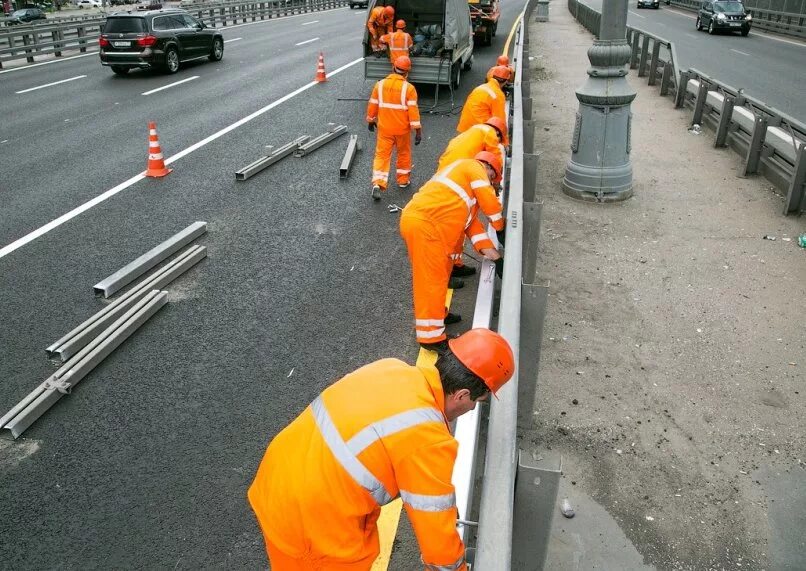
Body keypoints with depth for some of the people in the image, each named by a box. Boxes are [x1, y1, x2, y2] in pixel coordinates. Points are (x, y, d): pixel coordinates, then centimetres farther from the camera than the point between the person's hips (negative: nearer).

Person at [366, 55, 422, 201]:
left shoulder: (380, 84, -5)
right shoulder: (409, 88, -15)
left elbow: (373, 105, 4)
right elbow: (413, 110, -16)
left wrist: (371, 120, 20)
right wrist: (418, 130, -10)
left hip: (384, 128, 2)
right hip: (402, 129, -2)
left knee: (382, 154, 5)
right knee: (404, 153, 19)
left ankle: (378, 184, -9)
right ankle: (403, 180, 31)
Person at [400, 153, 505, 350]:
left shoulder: (464, 175, 32)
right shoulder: (474, 167, 5)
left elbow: (471, 222, 27)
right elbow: (489, 201, -2)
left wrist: (493, 255, 21)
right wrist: (500, 227, 17)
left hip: (419, 220, 10)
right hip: (425, 224, -10)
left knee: (438, 273, 23)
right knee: (432, 278, -4)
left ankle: (437, 313, 39)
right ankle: (431, 336, 3)